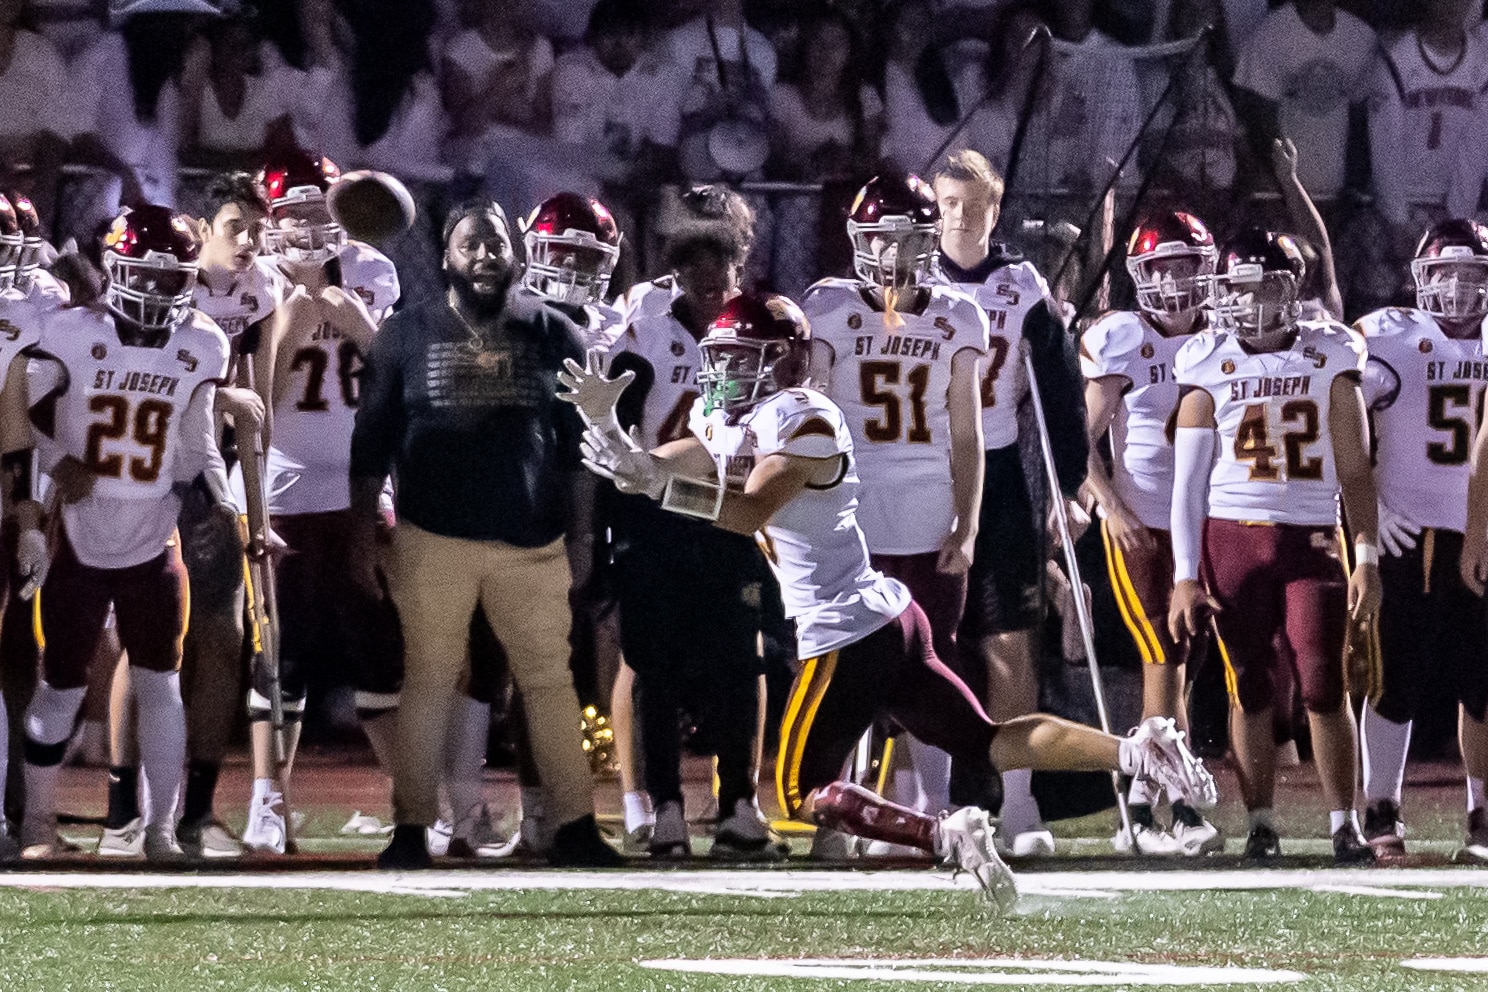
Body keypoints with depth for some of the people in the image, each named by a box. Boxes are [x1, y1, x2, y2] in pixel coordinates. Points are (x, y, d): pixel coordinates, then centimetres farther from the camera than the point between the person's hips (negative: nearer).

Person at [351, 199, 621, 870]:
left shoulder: (552, 335, 3)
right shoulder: (407, 335, 1)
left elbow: (580, 444, 9)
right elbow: (371, 447, 3)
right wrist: (362, 538, -1)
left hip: (533, 544, 1)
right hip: (434, 541, -1)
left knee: (551, 682, 3)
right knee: (428, 683, 4)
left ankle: (575, 828, 7)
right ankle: (412, 828, 9)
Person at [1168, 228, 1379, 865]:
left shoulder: (1329, 359, 5)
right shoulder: (1210, 367, 3)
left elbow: (1354, 467, 7)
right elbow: (1188, 481, 3)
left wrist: (1367, 557, 0)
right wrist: (1185, 576, -3)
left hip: (1312, 538, 0)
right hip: (1233, 540, 0)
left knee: (1324, 687, -6)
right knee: (1251, 688, 1)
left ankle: (1344, 824, 0)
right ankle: (1260, 825, 8)